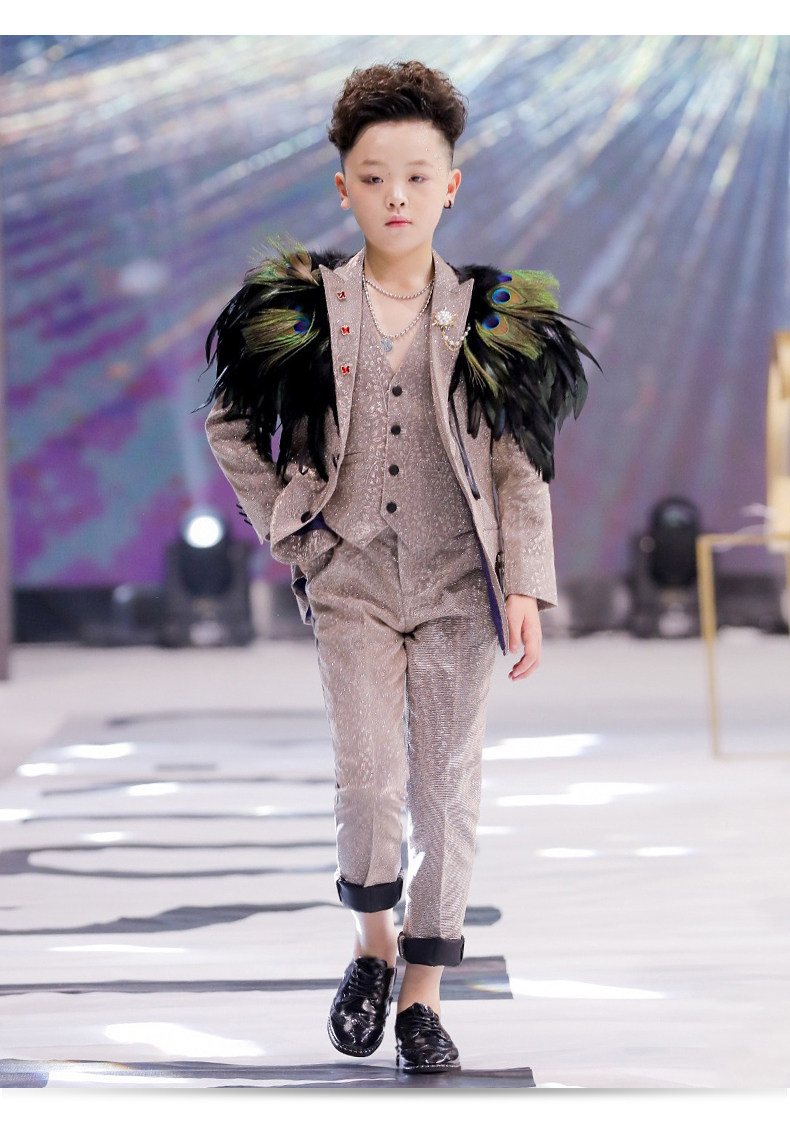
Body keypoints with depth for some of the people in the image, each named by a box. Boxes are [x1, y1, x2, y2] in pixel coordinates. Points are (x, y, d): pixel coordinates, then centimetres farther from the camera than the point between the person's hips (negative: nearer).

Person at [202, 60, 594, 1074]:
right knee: (367, 775, -9)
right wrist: (288, 533, 4)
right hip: (351, 579, -1)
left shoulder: (493, 320, 1)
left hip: (459, 582, 1)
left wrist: (526, 586, -6)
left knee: (445, 783, 3)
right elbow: (230, 428, 11)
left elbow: (520, 462, 2)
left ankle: (424, 985, 16)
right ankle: (373, 942, 18)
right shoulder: (301, 311, -1)